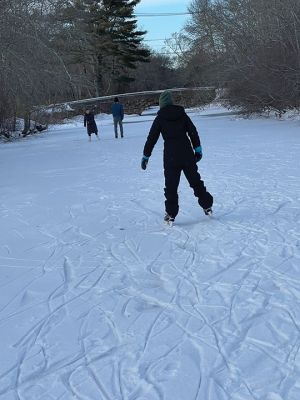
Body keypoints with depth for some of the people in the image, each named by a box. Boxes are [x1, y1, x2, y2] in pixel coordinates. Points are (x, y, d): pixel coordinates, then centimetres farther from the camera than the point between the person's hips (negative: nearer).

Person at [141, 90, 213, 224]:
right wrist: (198, 149, 12)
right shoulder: (182, 114, 6)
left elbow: (151, 138, 1)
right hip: (187, 154, 3)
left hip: (170, 156, -3)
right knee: (195, 181, 15)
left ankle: (171, 214, 1)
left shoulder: (160, 118, -1)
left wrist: (146, 155, 7)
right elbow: (193, 132, 5)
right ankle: (207, 206, 23)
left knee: (171, 186, 3)